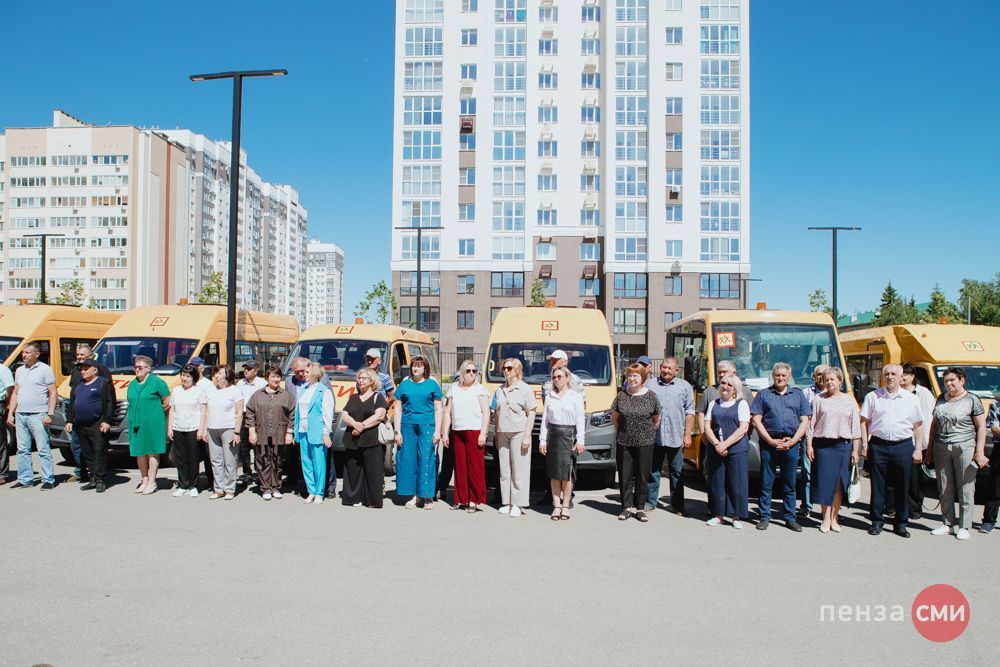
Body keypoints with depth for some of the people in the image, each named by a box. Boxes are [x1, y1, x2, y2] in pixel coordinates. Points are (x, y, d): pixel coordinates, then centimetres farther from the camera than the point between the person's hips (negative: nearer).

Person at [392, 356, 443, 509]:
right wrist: (397, 432, 3)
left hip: (427, 427, -2)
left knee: (427, 460, -4)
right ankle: (414, 496, 12)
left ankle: (427, 496, 4)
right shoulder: (404, 385, 10)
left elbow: (438, 410, 6)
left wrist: (437, 431, -2)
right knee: (408, 460, 2)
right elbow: (398, 410, 11)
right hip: (407, 426, 2)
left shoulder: (432, 384, 7)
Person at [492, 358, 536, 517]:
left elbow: (531, 413, -5)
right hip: (502, 433, 5)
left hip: (519, 433, -5)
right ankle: (507, 502, 13)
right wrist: (495, 434, 12)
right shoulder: (499, 390, 14)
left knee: (519, 470, -3)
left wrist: (527, 436, -12)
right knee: (504, 469, 6)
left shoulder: (525, 389, -2)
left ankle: (518, 504, 1)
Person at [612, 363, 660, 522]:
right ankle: (628, 507, 15)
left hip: (645, 443, -1)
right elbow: (614, 417, 11)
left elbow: (656, 419, 9)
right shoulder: (621, 396, 2)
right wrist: (622, 431, 9)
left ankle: (640, 508, 16)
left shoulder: (651, 396, -1)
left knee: (642, 476, 6)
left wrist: (648, 432, 6)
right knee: (625, 476, 5)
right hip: (624, 442, 1)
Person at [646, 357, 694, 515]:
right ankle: (650, 501, 17)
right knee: (653, 471, 7)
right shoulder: (651, 385, 5)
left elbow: (689, 412, 5)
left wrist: (687, 434, -1)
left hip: (676, 438, 0)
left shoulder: (685, 386, 7)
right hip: (654, 436, 0)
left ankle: (677, 504, 17)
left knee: (677, 472, 8)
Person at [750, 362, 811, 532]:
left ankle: (790, 518, 16)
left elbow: (805, 421, 8)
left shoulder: (798, 394, 13)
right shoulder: (763, 394, 9)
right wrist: (771, 441, -8)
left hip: (791, 444, 1)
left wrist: (792, 441, -5)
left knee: (790, 484, 8)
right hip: (769, 443, -1)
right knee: (766, 483, 2)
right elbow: (756, 420, 2)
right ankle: (764, 517, 9)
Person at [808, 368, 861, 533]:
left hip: (843, 445, 1)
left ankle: (834, 518, 14)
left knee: (839, 483, 4)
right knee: (824, 482, -2)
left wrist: (855, 450, 2)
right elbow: (811, 423, 3)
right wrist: (809, 445, -3)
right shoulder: (818, 399, 5)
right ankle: (826, 518, 6)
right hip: (822, 445, -1)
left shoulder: (849, 401, 8)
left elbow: (855, 427, 8)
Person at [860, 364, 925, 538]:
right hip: (878, 445, 0)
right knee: (877, 485, 4)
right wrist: (865, 444, -1)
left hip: (903, 446, 0)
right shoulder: (872, 397, 6)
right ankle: (877, 521, 14)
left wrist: (917, 449, 3)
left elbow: (917, 426, 8)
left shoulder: (911, 399, 7)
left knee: (902, 486, 6)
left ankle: (901, 523, 16)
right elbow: (864, 422, 6)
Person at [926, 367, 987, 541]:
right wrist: (930, 446, 15)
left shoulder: (972, 400, -2)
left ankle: (964, 527, 7)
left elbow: (981, 426, -4)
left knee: (965, 489, 0)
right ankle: (947, 524, 17)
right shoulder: (941, 399, 13)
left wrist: (979, 451, -10)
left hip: (965, 448, -5)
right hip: (941, 448, 5)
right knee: (945, 489, 8)